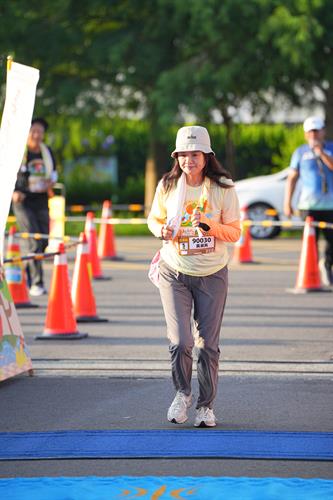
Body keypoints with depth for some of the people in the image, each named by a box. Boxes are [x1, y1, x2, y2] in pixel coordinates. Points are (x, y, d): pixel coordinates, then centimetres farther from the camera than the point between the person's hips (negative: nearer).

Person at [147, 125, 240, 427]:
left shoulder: (223, 189, -6)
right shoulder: (167, 186, -2)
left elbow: (235, 232, -3)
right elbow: (154, 219, 12)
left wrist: (211, 227, -22)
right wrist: (161, 231, -11)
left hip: (212, 276, 0)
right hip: (175, 273, 0)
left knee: (208, 343, 3)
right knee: (180, 341, -11)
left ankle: (206, 405, 20)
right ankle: (182, 393, 17)